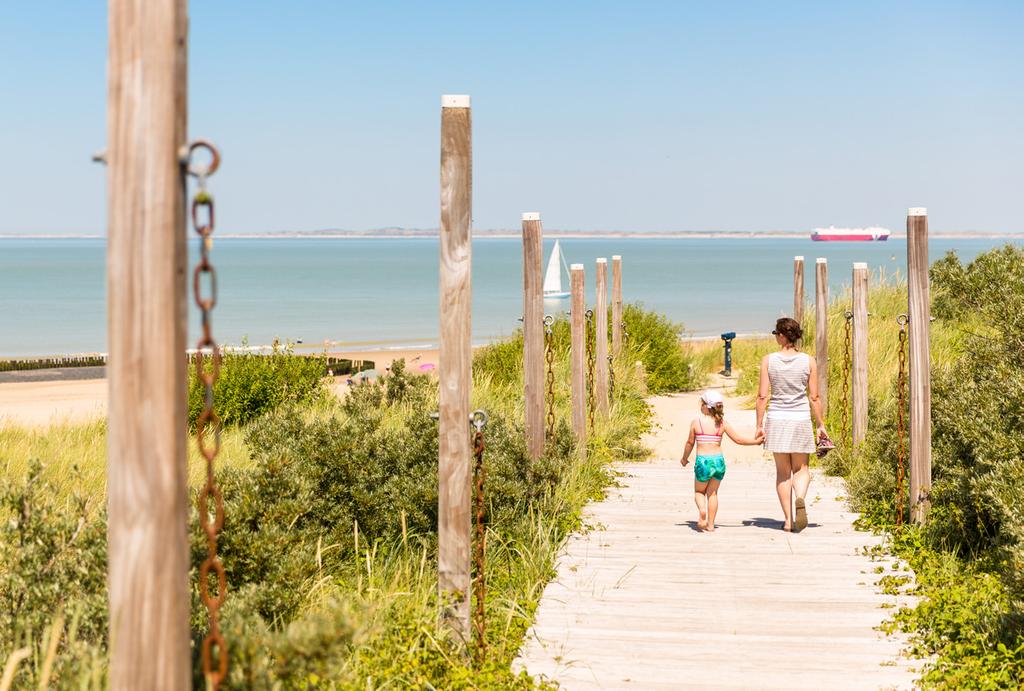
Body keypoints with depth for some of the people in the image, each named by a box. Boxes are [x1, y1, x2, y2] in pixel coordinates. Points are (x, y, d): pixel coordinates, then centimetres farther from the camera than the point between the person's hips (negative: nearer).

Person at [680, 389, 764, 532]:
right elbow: (738, 439, 5)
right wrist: (755, 441, 19)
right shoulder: (722, 423, 1)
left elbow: (690, 442, 4)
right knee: (712, 493, 16)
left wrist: (684, 458, 20)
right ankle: (710, 524, 14)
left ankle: (702, 510, -12)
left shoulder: (696, 422, -4)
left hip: (703, 461, -3)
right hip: (719, 460, 3)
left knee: (699, 491, 17)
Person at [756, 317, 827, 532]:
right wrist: (820, 424, 8)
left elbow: (762, 396, -5)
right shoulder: (808, 361, -2)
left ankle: (788, 519, 7)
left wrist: (759, 425, 2)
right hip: (800, 418, 0)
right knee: (801, 469, 11)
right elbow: (814, 398, -1)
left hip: (776, 418, 0)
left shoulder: (768, 360, -4)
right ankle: (800, 498, -20)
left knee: (782, 471, 9)